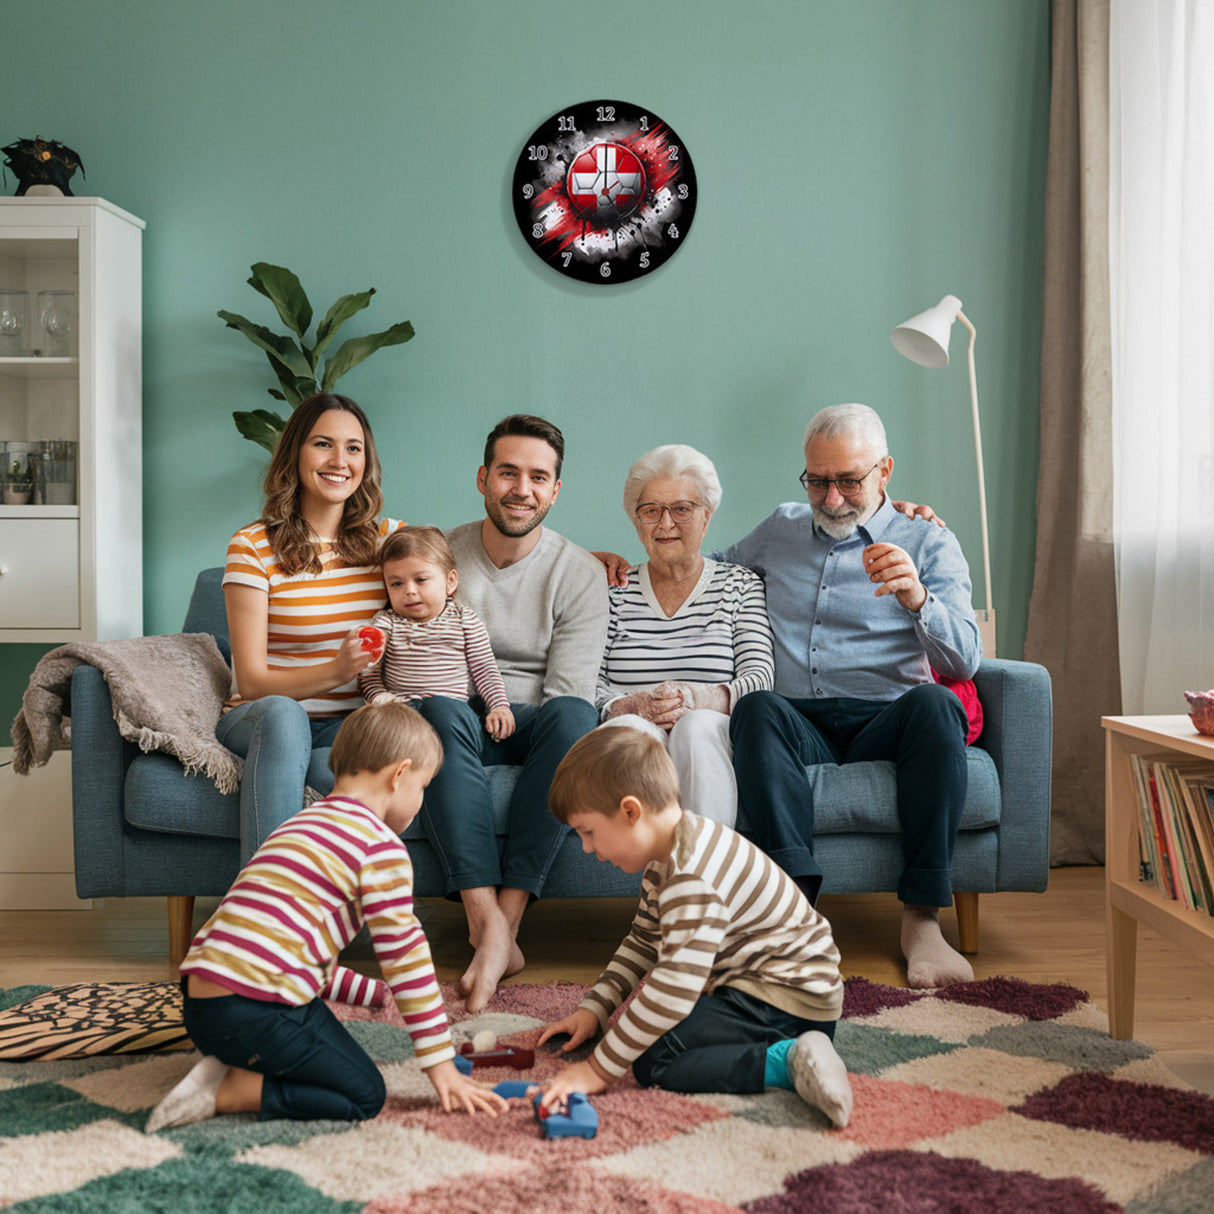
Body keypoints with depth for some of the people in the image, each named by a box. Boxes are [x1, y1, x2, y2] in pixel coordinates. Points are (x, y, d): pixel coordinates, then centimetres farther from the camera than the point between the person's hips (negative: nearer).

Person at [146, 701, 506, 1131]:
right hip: (259, 1011, -9)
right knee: (365, 1096, 5)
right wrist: (442, 1066, 1)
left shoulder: (302, 824, 24)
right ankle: (227, 1092, -7)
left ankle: (228, 1067, 5)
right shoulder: (380, 844, -6)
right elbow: (404, 953, -6)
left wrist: (376, 991, 40)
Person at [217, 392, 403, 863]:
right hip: (258, 722, -1)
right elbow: (252, 682, -10)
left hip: (351, 727, 2)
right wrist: (336, 670, -25)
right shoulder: (253, 547, -4)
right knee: (280, 713, -38)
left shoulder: (390, 538, 7)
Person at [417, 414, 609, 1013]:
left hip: (531, 724, -1)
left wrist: (511, 721, -20)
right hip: (462, 730, 1)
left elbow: (565, 691, -6)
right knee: (440, 711, -35)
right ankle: (488, 922, -41)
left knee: (574, 716, -36)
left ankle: (506, 915, -37)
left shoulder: (581, 575, 0)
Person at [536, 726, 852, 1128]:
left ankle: (786, 1061, -21)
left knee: (652, 1062, -20)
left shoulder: (693, 877, -27)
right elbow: (642, 943, 21)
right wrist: (592, 1008, 13)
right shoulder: (666, 860, 8)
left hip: (786, 998, -11)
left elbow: (676, 988, -32)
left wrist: (600, 1069, -27)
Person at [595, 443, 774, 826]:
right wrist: (629, 707, -15)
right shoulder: (615, 591, 18)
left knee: (697, 726, -35)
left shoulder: (742, 586, 16)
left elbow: (761, 677, 2)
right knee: (629, 729, -34)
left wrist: (699, 699, -18)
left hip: (714, 736, 0)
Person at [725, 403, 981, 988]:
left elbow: (964, 662, -2)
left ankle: (922, 918, -31)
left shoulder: (929, 543, 11)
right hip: (797, 725, 2)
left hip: (884, 723, -1)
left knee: (933, 704, -35)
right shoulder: (779, 530, 22)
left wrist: (917, 598, -24)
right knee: (757, 708, -33)